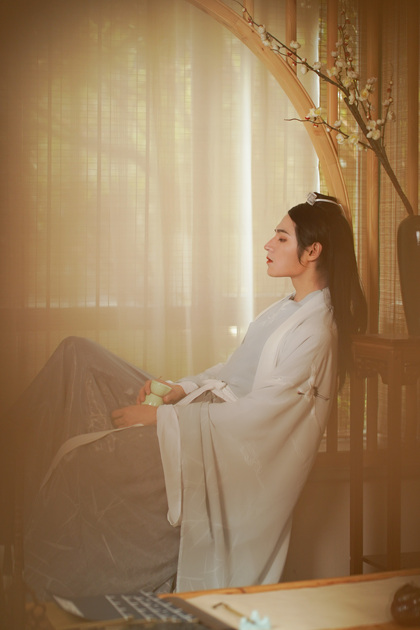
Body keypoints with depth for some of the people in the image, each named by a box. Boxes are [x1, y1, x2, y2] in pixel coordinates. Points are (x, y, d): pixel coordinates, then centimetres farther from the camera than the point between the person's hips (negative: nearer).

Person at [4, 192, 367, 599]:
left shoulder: (316, 331, -20)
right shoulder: (291, 308, 10)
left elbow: (257, 413, -23)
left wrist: (162, 418, -21)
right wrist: (179, 390, 0)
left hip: (237, 456, -10)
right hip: (224, 421, 10)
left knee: (92, 457, -21)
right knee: (77, 356, 1)